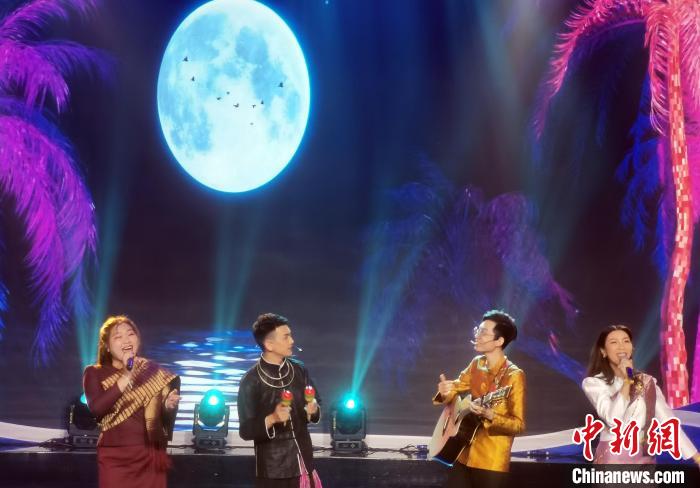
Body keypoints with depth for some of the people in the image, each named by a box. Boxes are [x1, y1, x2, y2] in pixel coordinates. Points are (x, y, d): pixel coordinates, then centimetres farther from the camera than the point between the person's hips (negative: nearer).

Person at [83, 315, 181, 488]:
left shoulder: (152, 371, 8)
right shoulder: (95, 373, 4)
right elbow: (96, 408, -15)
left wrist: (169, 406, -10)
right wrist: (126, 377, -17)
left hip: (150, 458, 2)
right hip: (115, 459, -2)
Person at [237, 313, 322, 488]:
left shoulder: (299, 370, 3)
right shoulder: (251, 381, -11)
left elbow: (315, 404, 15)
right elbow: (246, 430, -10)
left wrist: (313, 410, -7)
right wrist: (272, 419, -26)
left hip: (303, 463, 4)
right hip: (273, 470, -4)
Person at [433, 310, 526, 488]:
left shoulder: (513, 375, -15)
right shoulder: (477, 363, 4)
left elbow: (518, 425, -15)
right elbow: (456, 387, 16)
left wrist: (490, 415, -32)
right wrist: (445, 391, -7)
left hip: (491, 461, -6)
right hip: (465, 453, 6)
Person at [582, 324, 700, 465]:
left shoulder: (647, 382, 8)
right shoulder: (593, 383, -4)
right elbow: (613, 419, -18)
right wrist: (626, 381, -18)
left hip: (644, 457, 4)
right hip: (613, 458, -4)